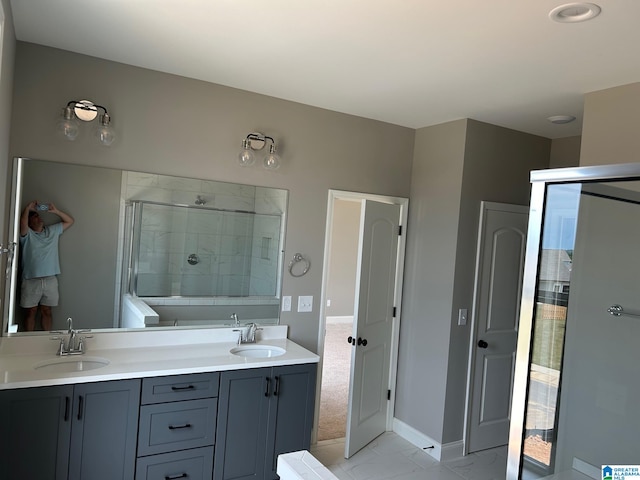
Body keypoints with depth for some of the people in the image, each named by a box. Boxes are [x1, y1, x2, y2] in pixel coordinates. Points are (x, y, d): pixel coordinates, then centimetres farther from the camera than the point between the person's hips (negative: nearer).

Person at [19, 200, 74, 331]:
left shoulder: (52, 231, 13)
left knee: (46, 311, 10)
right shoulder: (27, 234, 0)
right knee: (31, 312, 6)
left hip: (50, 279, 3)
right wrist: (28, 208, -10)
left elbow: (70, 221, 15)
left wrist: (55, 211, 3)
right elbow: (22, 222, -22)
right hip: (31, 280, -3)